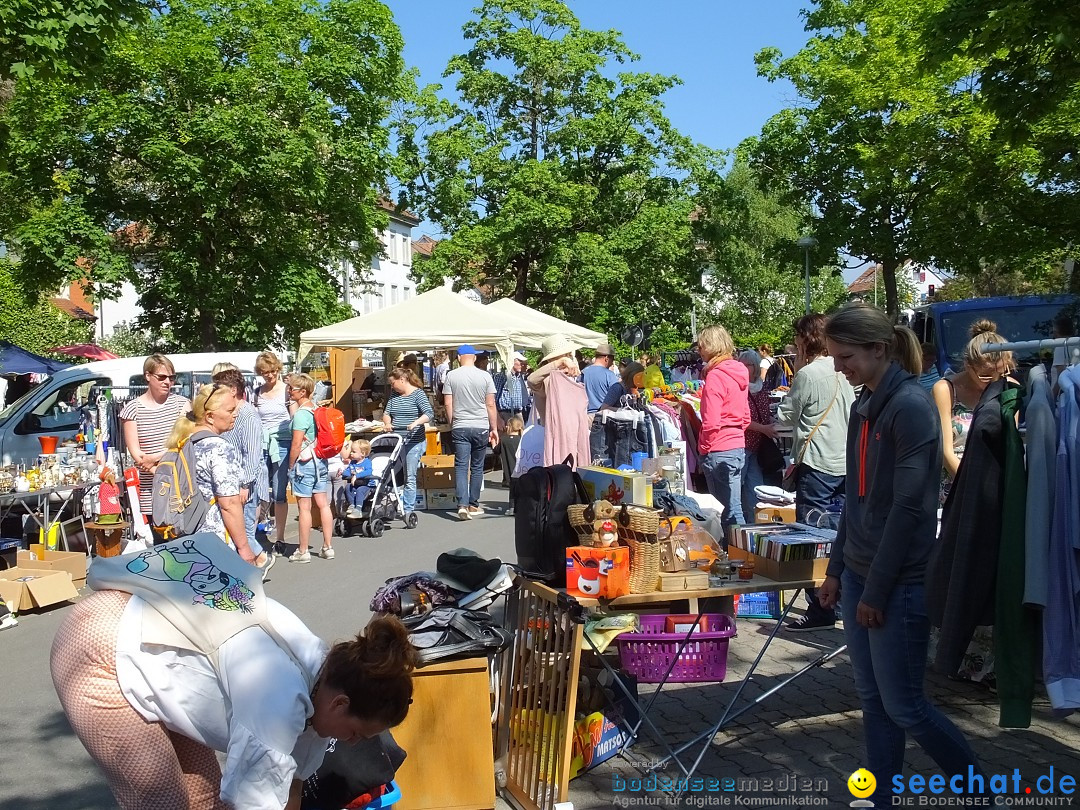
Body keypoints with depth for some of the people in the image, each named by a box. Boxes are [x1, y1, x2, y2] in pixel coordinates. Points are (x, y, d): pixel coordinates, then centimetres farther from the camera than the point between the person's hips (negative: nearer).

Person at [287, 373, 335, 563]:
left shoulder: (301, 414, -16)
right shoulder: (317, 409, 8)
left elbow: (296, 444, -17)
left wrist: (290, 466, -6)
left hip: (304, 463, -8)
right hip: (320, 461, 8)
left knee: (304, 507, -2)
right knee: (323, 504, 9)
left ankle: (303, 551, 4)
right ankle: (328, 547, 14)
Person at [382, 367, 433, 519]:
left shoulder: (418, 394, -5)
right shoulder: (395, 395, 16)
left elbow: (429, 414, -15)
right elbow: (386, 412, 15)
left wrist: (416, 422, -31)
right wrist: (387, 422, -7)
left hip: (413, 442, -6)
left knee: (409, 477, -4)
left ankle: (408, 510, 0)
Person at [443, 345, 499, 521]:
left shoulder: (451, 376, 0)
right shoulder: (485, 376, -1)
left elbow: (448, 404, 0)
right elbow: (491, 405, 0)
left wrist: (452, 425, 12)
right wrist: (494, 429, 6)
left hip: (460, 427, 0)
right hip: (481, 427, 0)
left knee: (461, 466, 0)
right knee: (477, 467, 11)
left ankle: (462, 505, -13)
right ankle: (473, 505, 17)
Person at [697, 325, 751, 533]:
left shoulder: (715, 375, -15)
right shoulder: (738, 372, 11)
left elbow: (711, 422, -19)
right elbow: (746, 417, 18)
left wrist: (705, 448, -7)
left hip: (720, 451, -9)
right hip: (738, 447, 9)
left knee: (730, 511, -4)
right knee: (734, 507, 13)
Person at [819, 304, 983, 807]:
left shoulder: (911, 406, -16)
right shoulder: (865, 405, 9)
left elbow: (909, 507, -19)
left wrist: (876, 590, -16)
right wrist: (837, 569, 14)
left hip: (899, 582, -8)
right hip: (859, 574, 8)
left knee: (903, 705, 4)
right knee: (873, 701, 13)